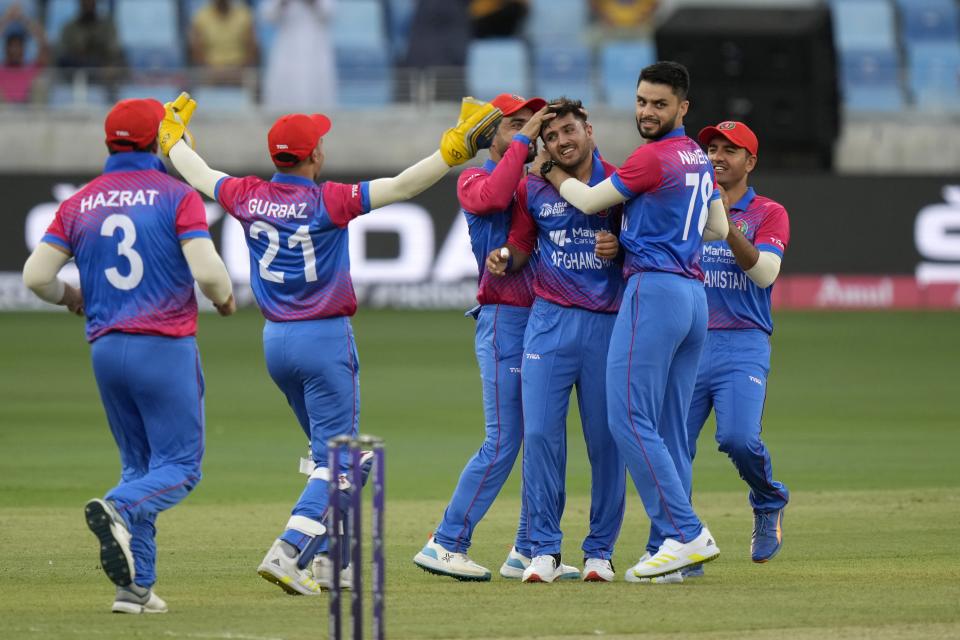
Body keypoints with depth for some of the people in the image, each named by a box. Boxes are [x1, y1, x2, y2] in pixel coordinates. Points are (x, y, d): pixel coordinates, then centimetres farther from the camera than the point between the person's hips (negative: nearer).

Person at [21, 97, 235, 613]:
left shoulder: (80, 204, 7)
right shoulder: (177, 196, -5)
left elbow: (36, 275, 1)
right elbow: (206, 269, -16)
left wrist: (70, 297, 22)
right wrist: (224, 298, 6)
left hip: (105, 350, 5)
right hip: (166, 348, -5)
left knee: (140, 468, 15)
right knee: (180, 466, -1)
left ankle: (137, 585, 5)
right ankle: (117, 510, -32)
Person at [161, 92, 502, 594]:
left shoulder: (248, 197, -1)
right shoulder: (328, 202, -16)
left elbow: (198, 174, 17)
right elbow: (403, 186, -21)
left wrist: (173, 135, 36)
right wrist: (457, 146, -20)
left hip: (275, 341, 7)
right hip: (324, 340, -7)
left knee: (328, 451, 20)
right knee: (336, 462, -5)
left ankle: (325, 559, 18)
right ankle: (287, 553, -21)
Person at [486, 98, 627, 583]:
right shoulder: (533, 190, 8)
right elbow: (520, 248, 16)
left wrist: (619, 248, -16)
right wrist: (503, 257, -6)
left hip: (608, 324, -1)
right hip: (550, 320, 1)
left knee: (606, 439, 1)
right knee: (540, 433, -7)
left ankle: (600, 550, 10)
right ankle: (544, 548, -2)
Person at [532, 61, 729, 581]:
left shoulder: (652, 157, -10)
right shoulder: (699, 159, 18)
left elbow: (590, 202, -1)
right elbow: (717, 230, 27)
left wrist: (552, 173, 16)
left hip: (654, 288, -9)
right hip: (695, 293, 9)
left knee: (630, 420, -11)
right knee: (670, 430, 9)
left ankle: (685, 533, -18)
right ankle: (670, 545, 7)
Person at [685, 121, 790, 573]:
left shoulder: (768, 214, 7)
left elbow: (764, 272, -9)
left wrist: (726, 223, -17)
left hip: (743, 345, -3)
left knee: (739, 437, -21)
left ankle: (769, 503, 9)